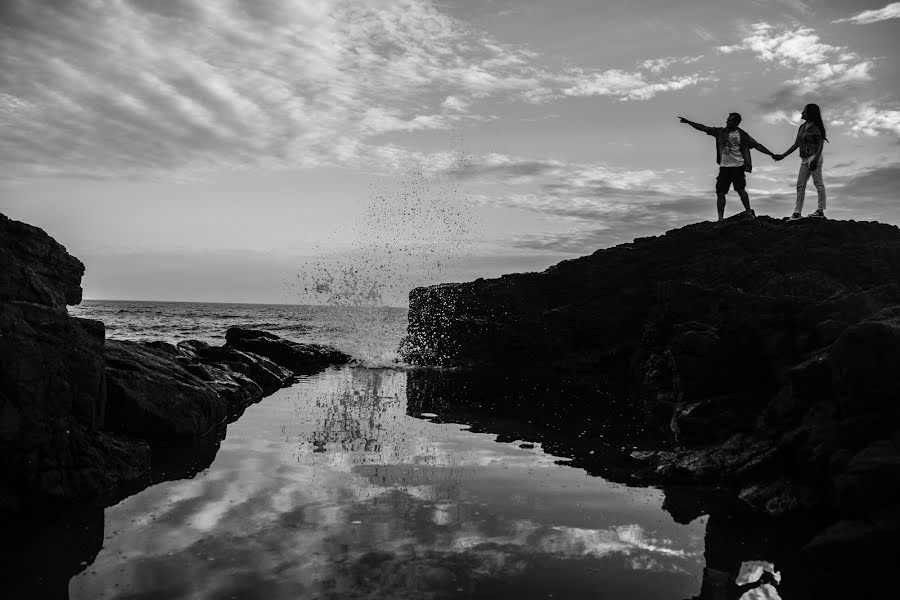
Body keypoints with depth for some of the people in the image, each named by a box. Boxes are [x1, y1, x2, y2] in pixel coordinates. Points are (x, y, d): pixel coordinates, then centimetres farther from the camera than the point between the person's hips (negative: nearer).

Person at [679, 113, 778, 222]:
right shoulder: (720, 132, 10)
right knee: (720, 192, -3)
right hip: (724, 166, 3)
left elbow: (757, 145, 7)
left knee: (740, 190, -13)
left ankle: (749, 212, -1)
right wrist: (688, 122, 3)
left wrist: (772, 154, 4)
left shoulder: (743, 135, 4)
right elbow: (703, 128, 8)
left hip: (738, 166, -3)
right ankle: (720, 219, 0)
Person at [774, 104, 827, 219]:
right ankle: (797, 212, 4)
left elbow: (821, 144, -11)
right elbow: (796, 144, 18)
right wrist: (783, 156, 16)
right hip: (804, 159, 8)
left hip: (814, 157, -8)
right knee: (800, 185, 4)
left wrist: (815, 159, -22)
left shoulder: (816, 127, -6)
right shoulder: (802, 127, 14)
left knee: (818, 183, -5)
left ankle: (821, 211, -3)